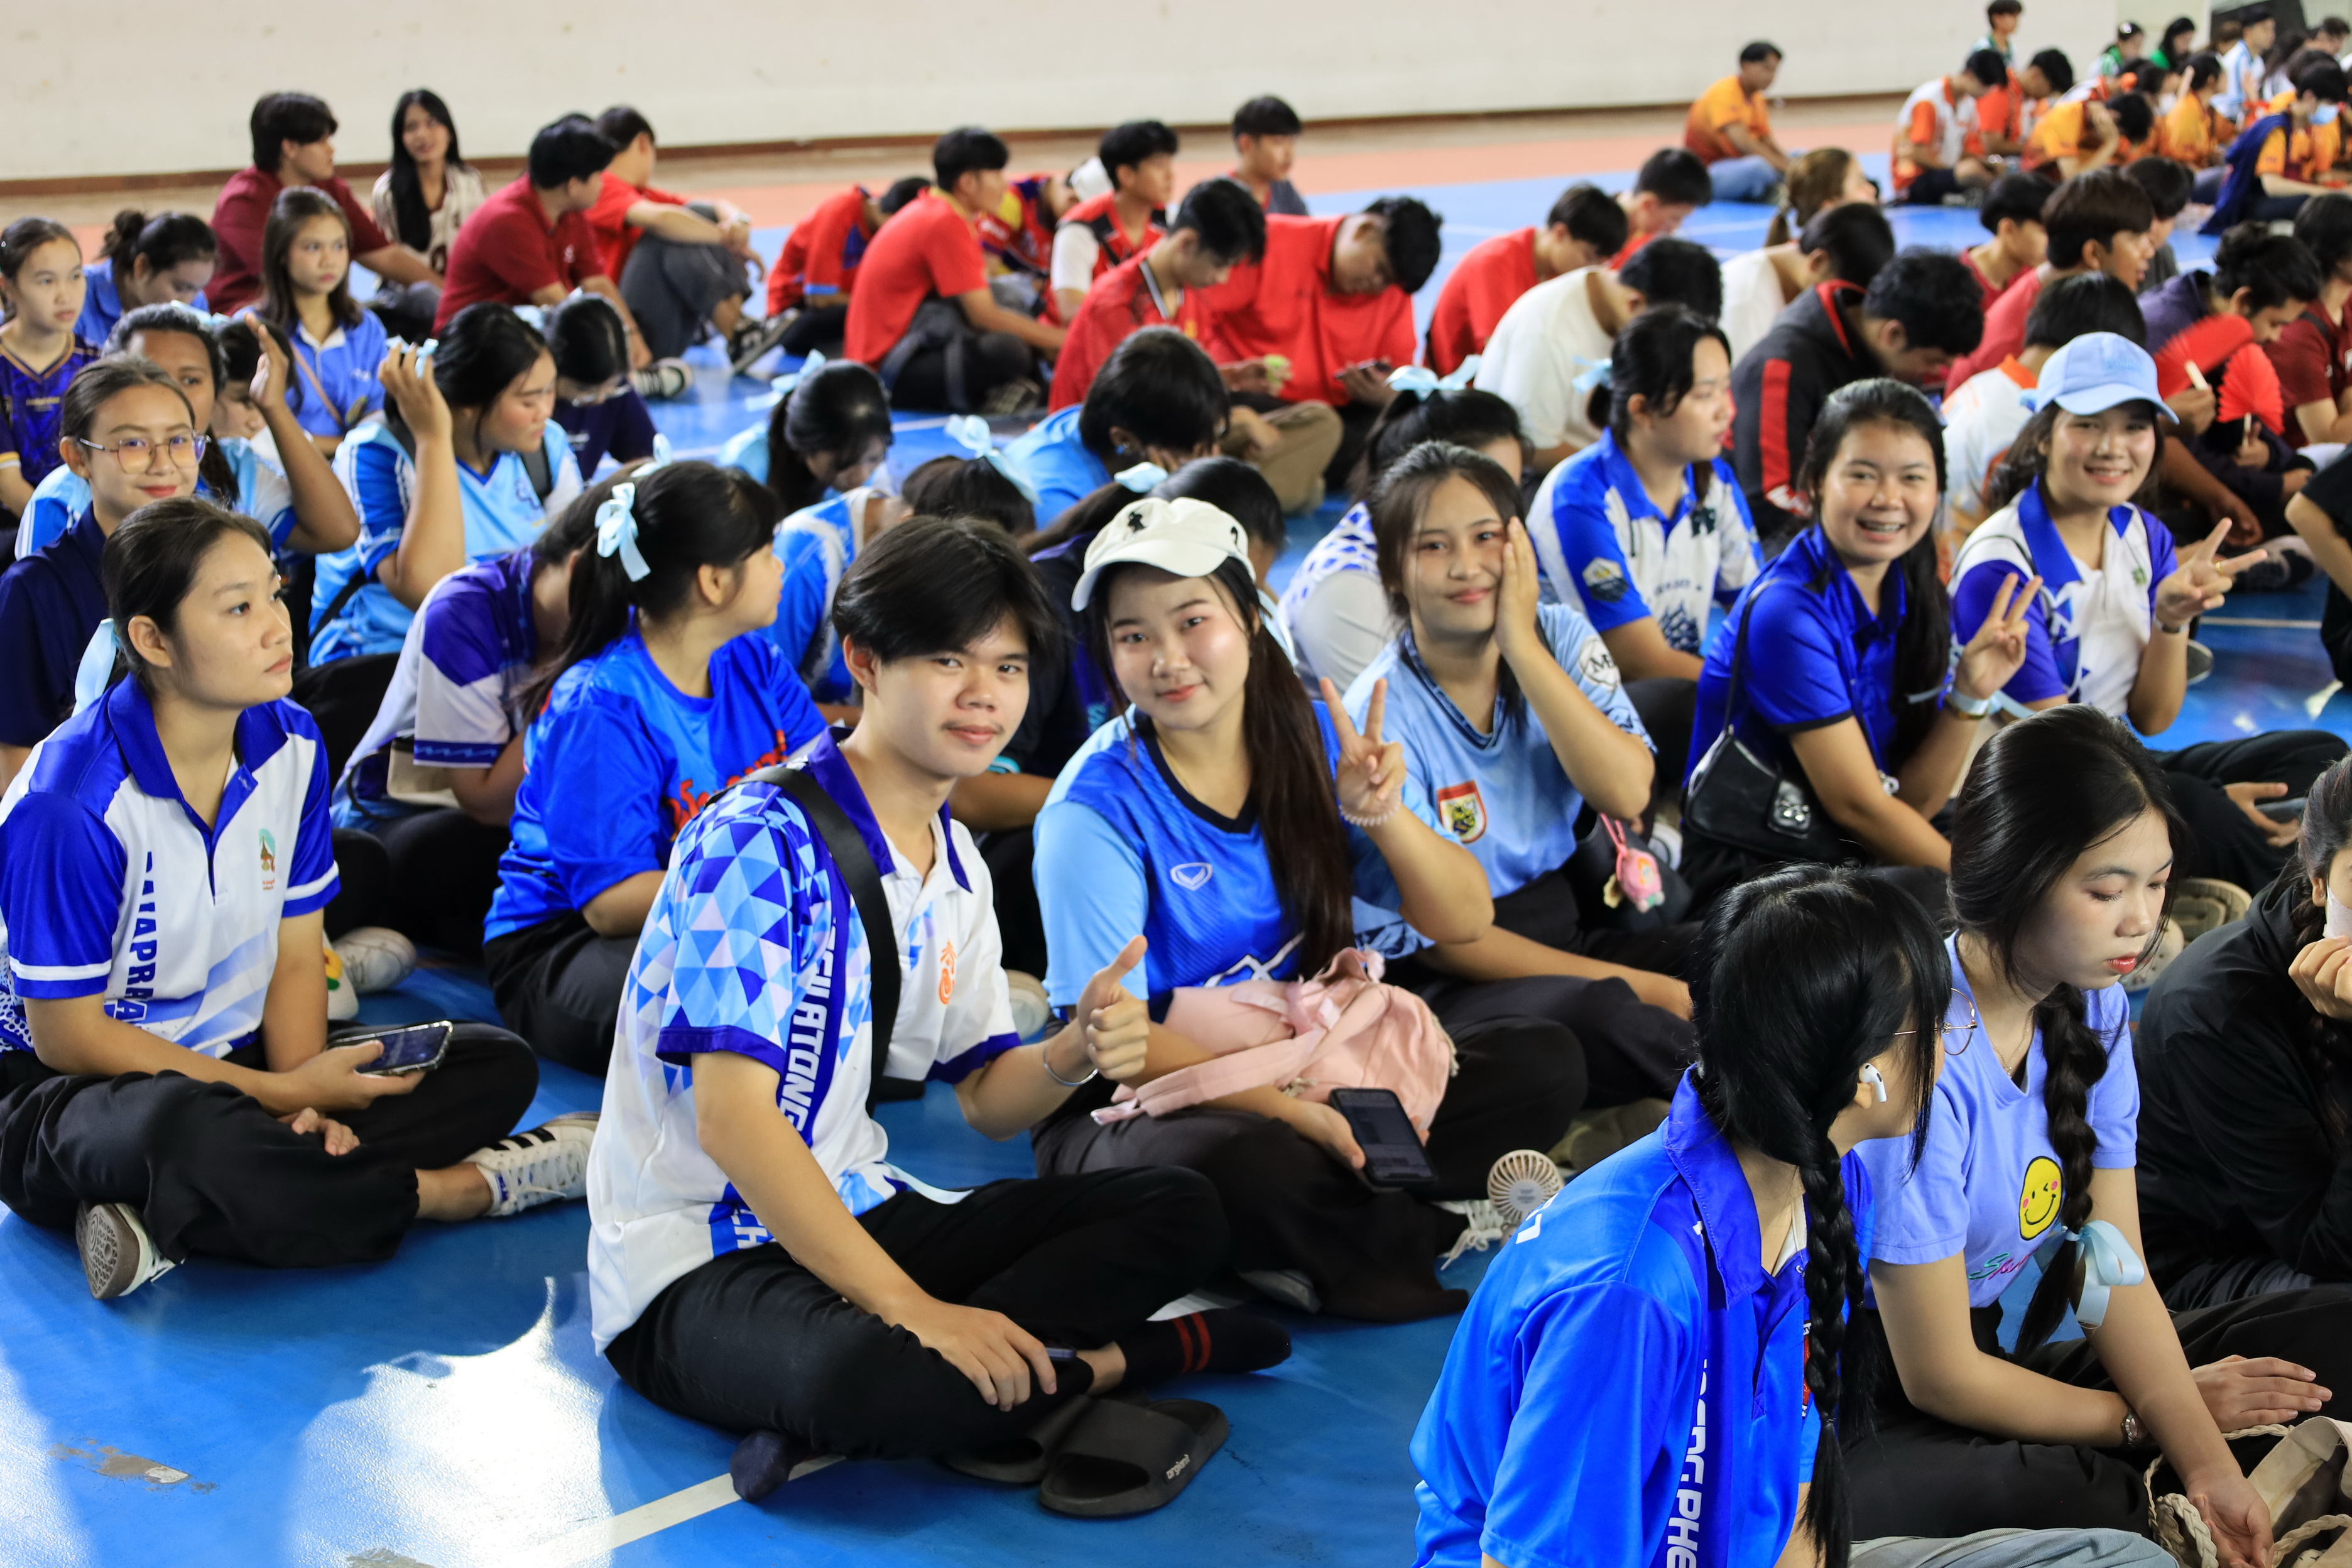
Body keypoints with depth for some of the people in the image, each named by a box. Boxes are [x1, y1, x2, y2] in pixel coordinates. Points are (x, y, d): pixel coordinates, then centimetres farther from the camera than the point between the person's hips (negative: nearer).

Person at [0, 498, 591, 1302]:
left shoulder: (290, 747, 0)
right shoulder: (68, 805, -21)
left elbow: (297, 956, 3)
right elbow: (68, 1034, -17)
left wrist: (304, 1103, -16)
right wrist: (287, 1092, -18)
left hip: (232, 1065, 7)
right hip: (65, 1089, -7)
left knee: (498, 1068, -11)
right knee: (189, 1134, -43)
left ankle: (171, 1224, -25)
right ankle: (470, 1187, -18)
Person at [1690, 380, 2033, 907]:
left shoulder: (1918, 598, 6)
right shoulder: (1789, 612, -18)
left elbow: (1916, 804, 2)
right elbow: (1859, 805, -16)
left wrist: (1970, 696, -11)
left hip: (1852, 855, 7)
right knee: (1934, 899, -34)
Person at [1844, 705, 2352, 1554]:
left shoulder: (2092, 1004, 0)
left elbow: (2117, 1274, -2)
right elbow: (1939, 1376, -18)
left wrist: (2204, 1461, -17)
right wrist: (2148, 1419, -5)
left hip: (2015, 1360, 8)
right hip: (1883, 1414, -8)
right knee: (2079, 1500, -38)